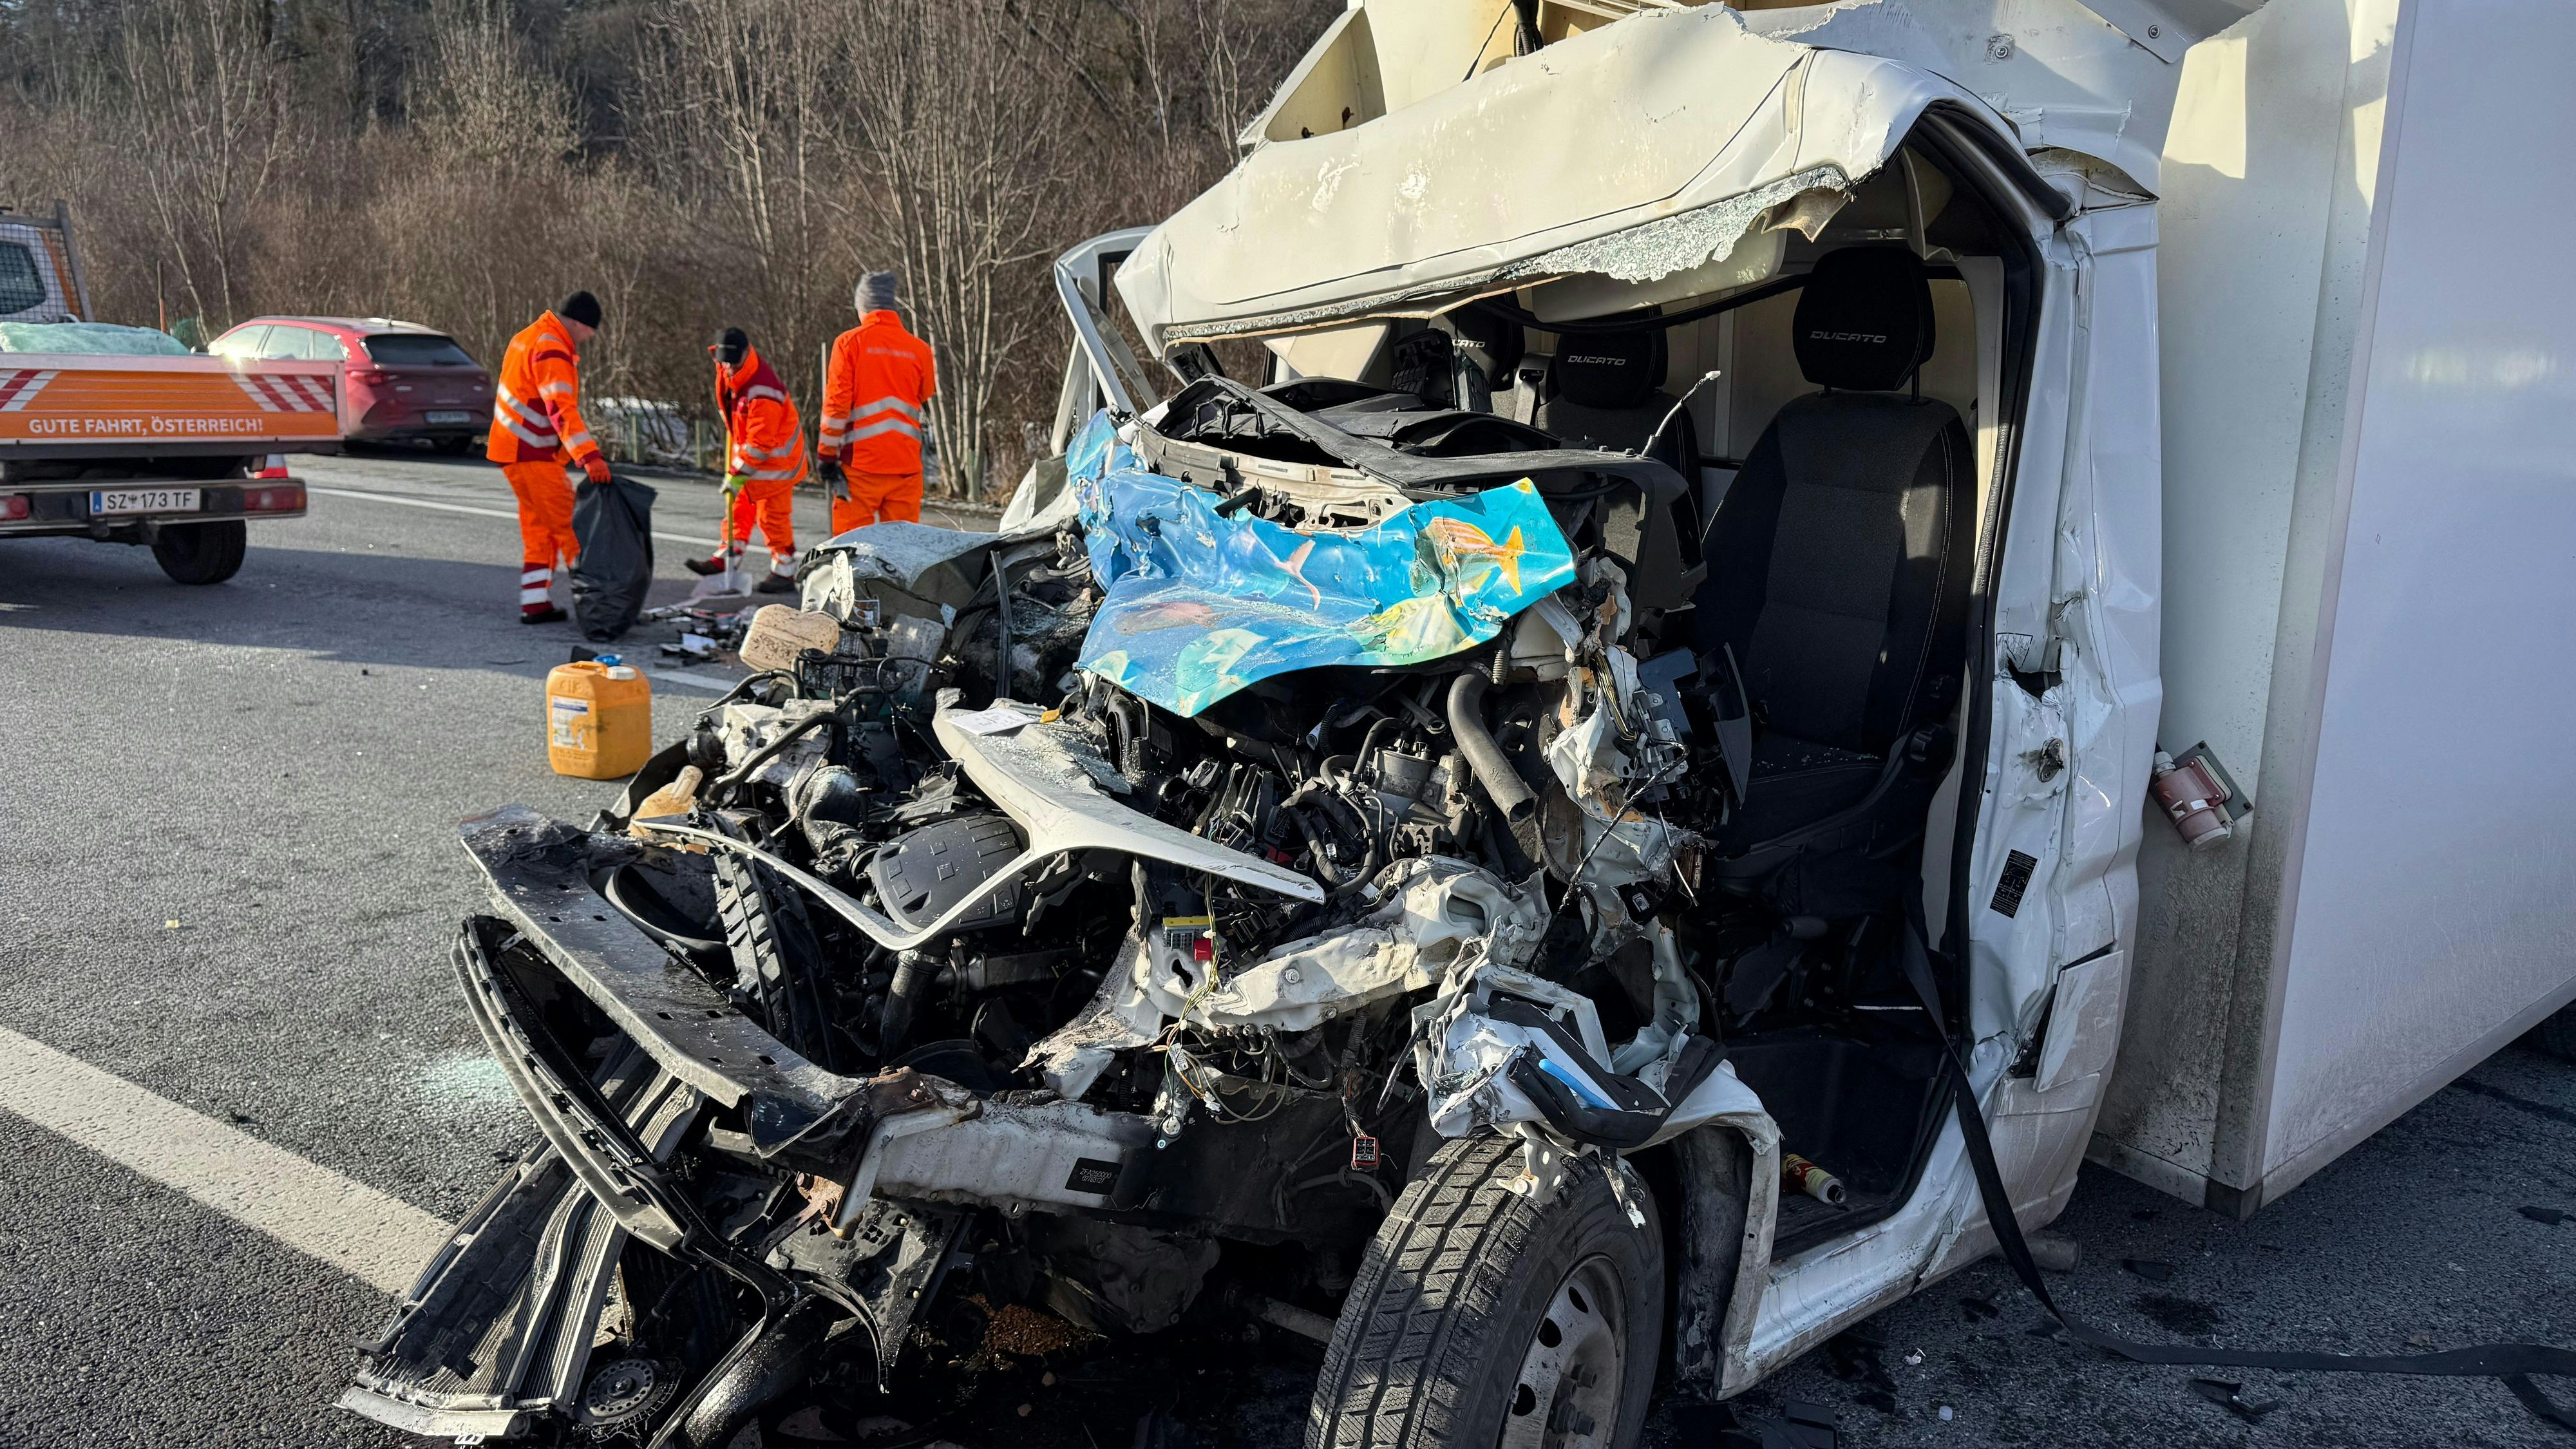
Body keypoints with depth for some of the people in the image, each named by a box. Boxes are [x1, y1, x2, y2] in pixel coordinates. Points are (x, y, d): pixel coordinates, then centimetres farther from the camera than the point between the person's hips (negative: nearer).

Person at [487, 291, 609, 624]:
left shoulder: (532, 336, 15)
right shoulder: (551, 351, -19)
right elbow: (562, 410, -30)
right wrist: (590, 456, -39)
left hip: (517, 447, 10)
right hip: (530, 453, -10)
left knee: (539, 528, 13)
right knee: (568, 524, -10)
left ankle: (535, 603, 15)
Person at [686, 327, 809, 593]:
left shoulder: (763, 391, -31)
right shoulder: (726, 373, -3)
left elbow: (759, 442, -28)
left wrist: (738, 474, -24)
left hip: (775, 456, -9)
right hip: (746, 452, 9)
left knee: (773, 516, -5)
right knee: (740, 507, 14)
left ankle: (784, 573, 4)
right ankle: (726, 558, 22)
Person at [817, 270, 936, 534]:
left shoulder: (849, 342, -1)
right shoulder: (919, 349, 6)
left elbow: (836, 403, -5)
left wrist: (828, 454, -1)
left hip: (861, 462, -3)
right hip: (906, 463, 3)